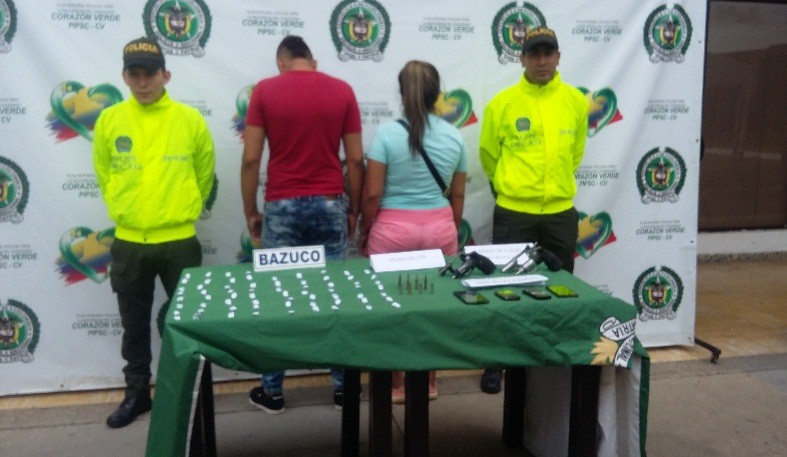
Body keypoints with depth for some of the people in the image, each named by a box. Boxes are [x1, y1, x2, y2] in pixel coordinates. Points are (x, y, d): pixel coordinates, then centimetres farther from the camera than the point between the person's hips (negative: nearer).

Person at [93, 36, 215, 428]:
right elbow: (104, 175, 13)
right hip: (127, 242, 2)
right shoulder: (108, 120, -1)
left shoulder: (191, 120, -4)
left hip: (179, 241, -2)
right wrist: (124, 212, 14)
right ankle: (137, 392, 30)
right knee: (135, 325, 14)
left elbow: (204, 174, 8)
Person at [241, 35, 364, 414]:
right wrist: (354, 209, 10)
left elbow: (251, 158, -4)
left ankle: (272, 391, 16)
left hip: (282, 206, -1)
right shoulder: (342, 91, 2)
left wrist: (250, 211, 5)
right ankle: (343, 385, 17)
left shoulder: (264, 90, -2)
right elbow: (355, 159, 1)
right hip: (330, 204, 2)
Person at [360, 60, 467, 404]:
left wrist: (364, 233, 4)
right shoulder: (454, 136, 0)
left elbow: (372, 194, -11)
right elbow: (457, 195, 7)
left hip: (393, 228, -3)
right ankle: (429, 382, 26)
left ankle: (397, 385, 20)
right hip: (439, 227, 3)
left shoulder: (387, 133, -11)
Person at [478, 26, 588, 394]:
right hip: (513, 213, -3)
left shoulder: (576, 101, 2)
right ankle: (496, 364, 18)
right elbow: (488, 154, 6)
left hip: (561, 212, 3)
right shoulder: (502, 103, -7)